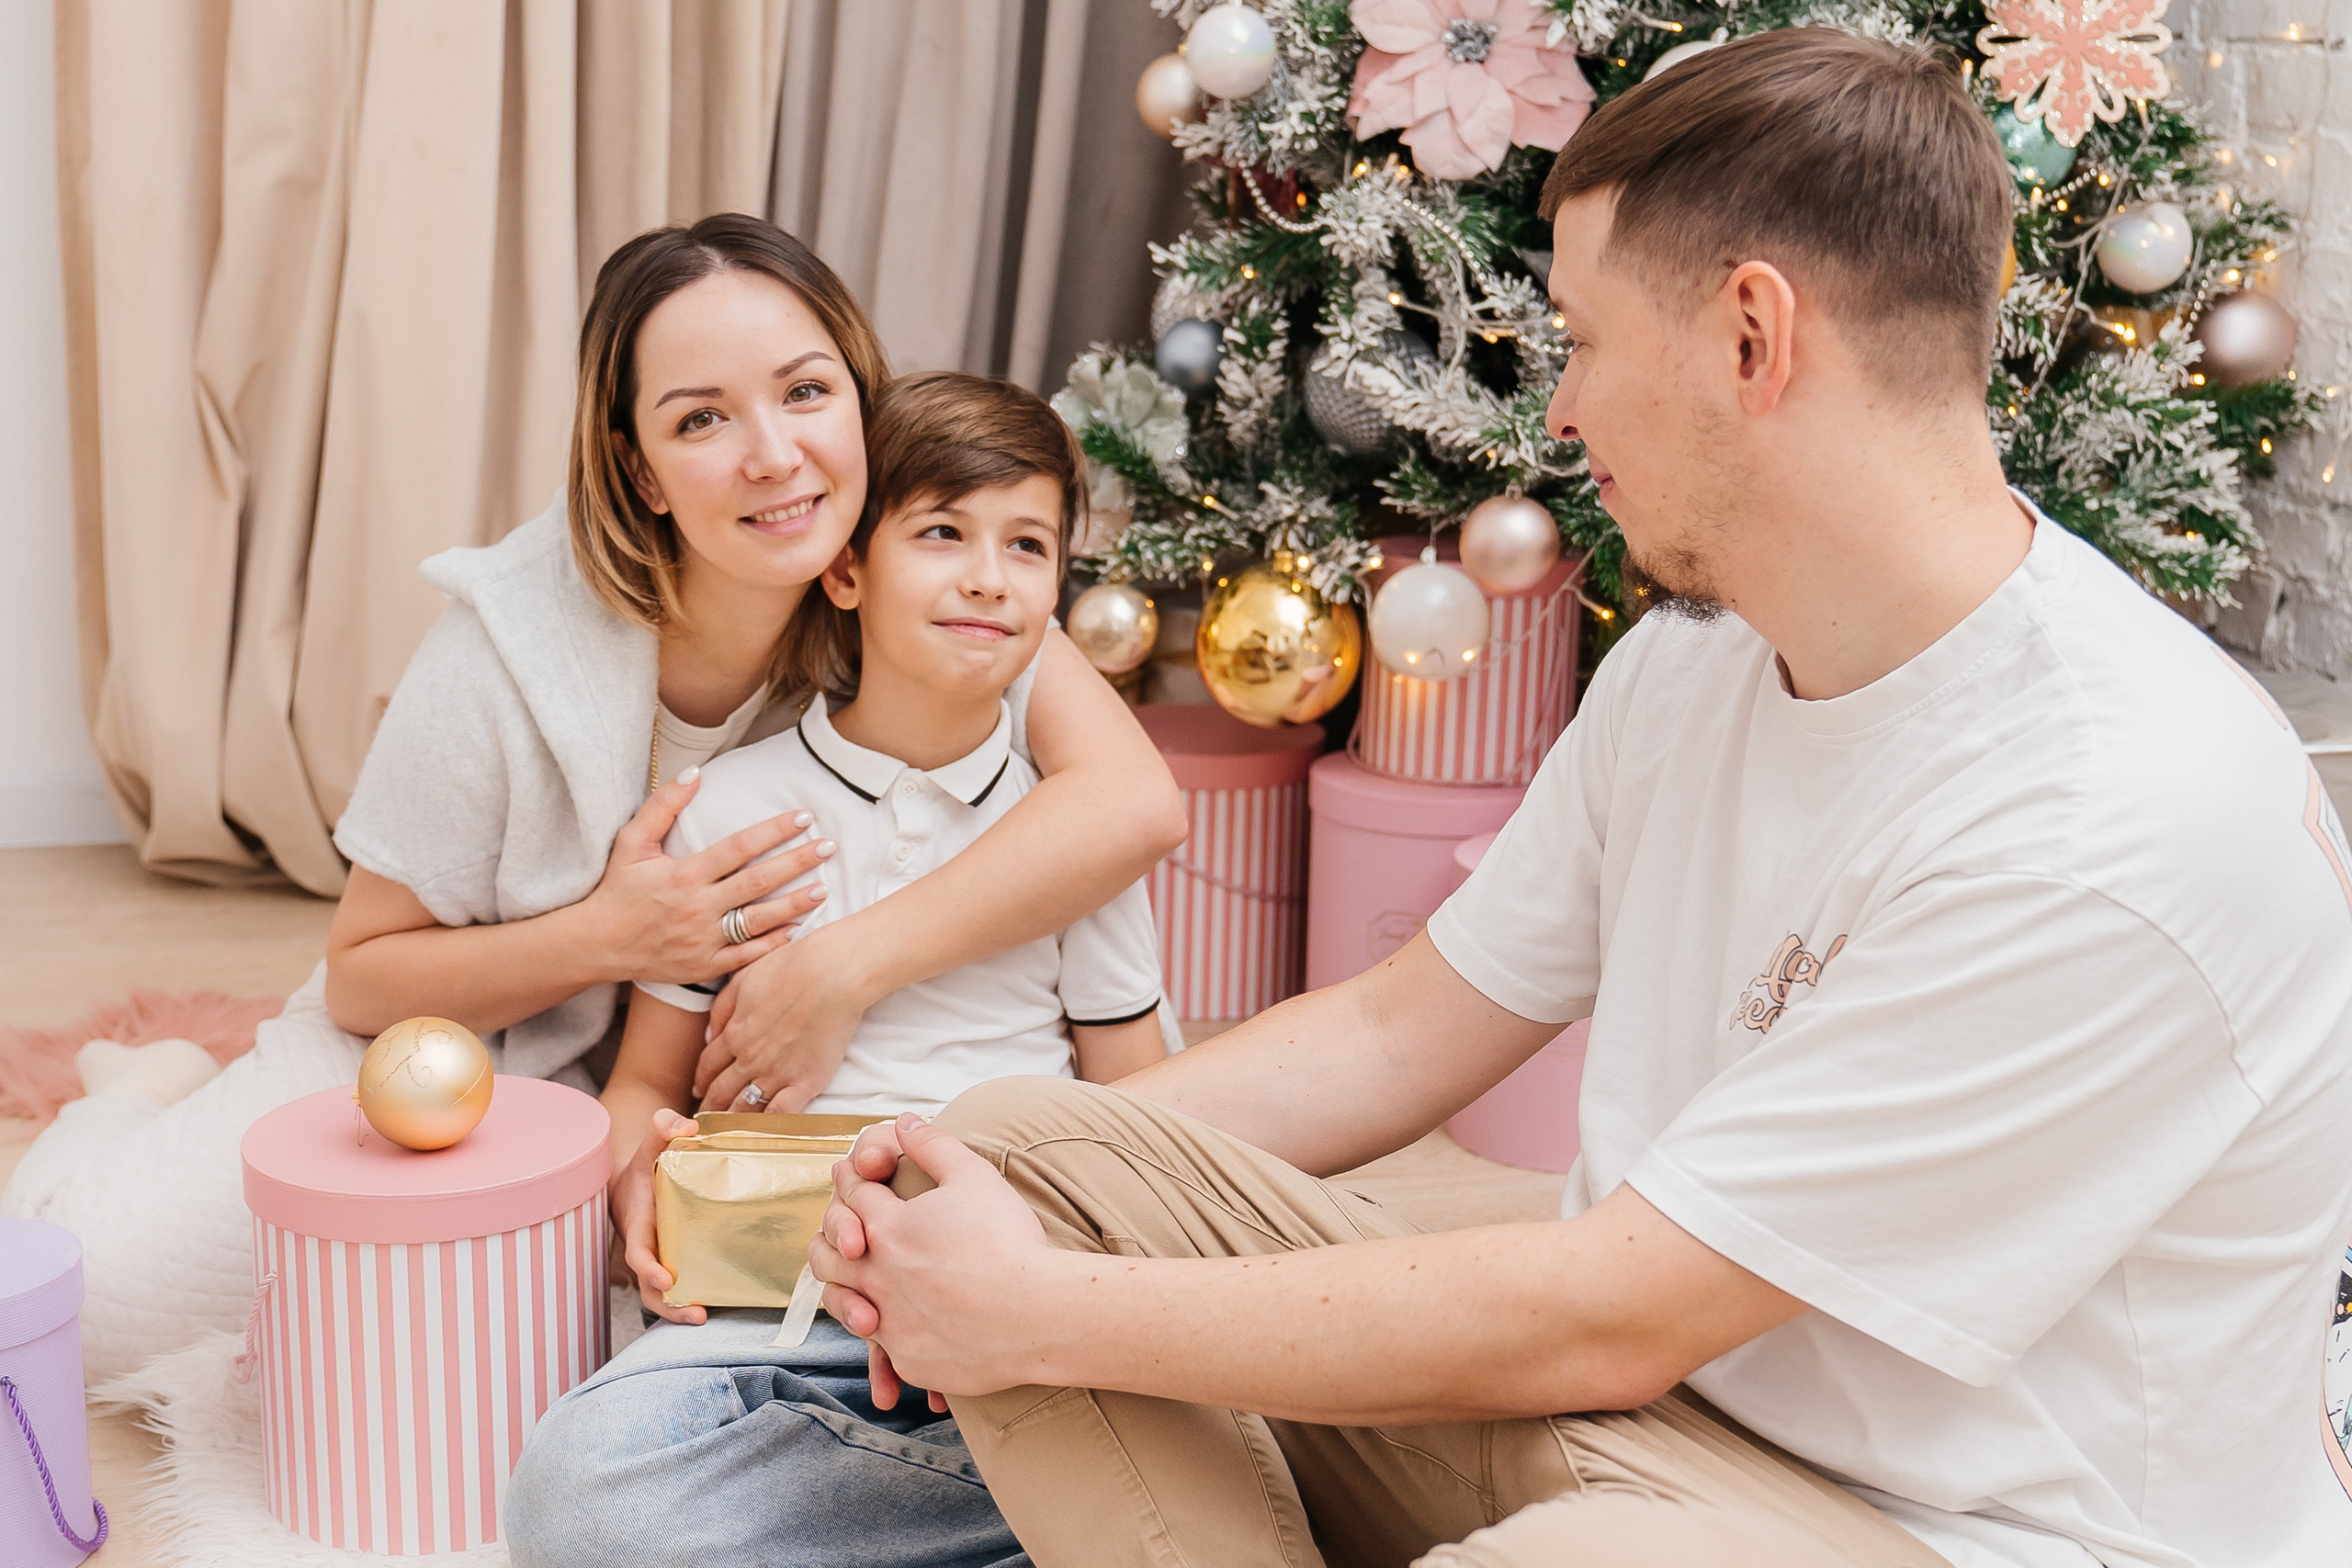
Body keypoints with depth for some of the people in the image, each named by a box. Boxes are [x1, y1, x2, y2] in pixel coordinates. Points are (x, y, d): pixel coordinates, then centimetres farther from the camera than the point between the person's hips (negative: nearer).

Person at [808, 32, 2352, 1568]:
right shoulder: (1688, 663, 4)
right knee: (1021, 1146, -6)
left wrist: (1040, 1312, -17)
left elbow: (1608, 1324, -24)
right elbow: (1400, 1032, 10)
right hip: (1635, 1397, 9)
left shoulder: (2132, 820, -25)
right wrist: (973, 1172, -4)